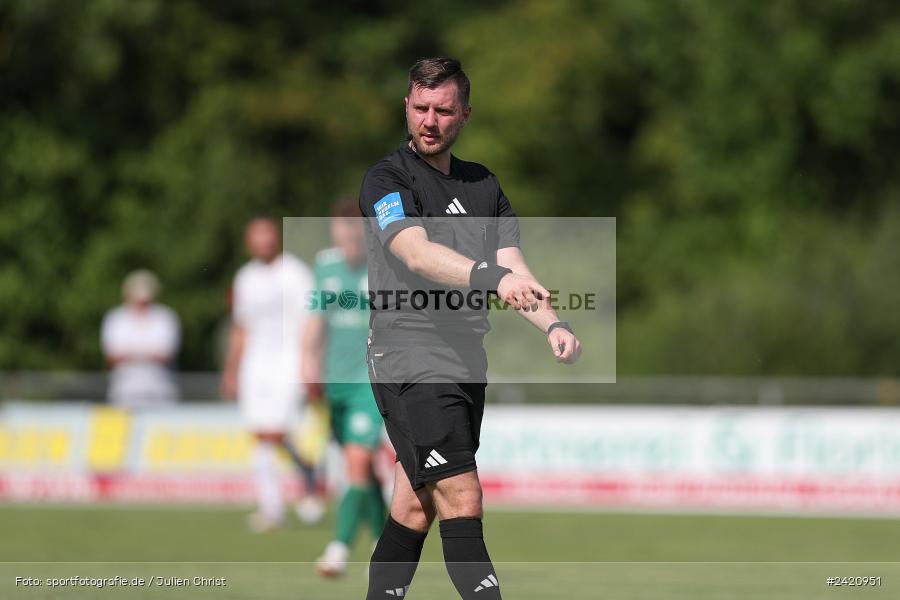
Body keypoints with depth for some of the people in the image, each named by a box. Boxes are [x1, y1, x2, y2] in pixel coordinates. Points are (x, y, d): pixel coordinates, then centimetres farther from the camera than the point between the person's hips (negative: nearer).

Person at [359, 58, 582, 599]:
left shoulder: (483, 184, 17)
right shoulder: (387, 179, -4)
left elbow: (513, 268, 9)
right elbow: (417, 253, -23)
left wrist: (552, 324, -11)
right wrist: (492, 277, -40)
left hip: (468, 359, 7)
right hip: (411, 354, -7)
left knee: (417, 509, 10)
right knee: (462, 504, -15)